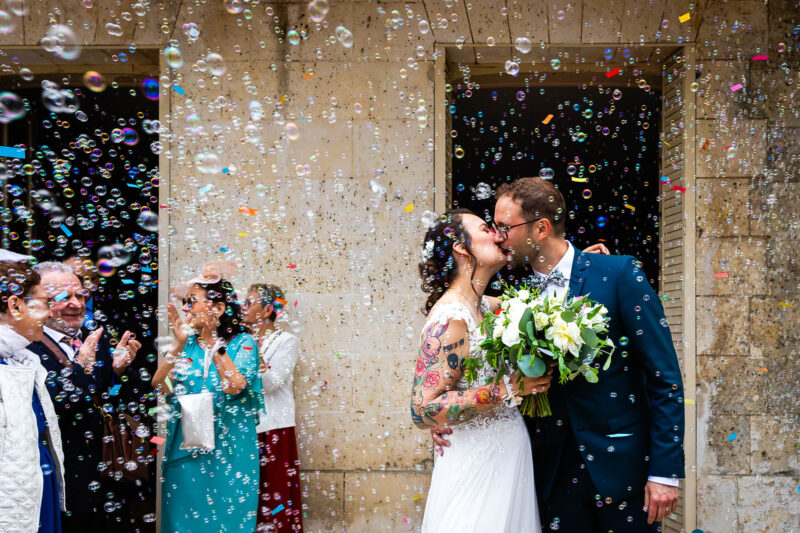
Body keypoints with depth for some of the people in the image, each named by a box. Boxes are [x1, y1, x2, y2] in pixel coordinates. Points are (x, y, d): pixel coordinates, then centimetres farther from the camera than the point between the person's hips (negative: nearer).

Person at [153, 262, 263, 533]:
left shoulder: (242, 343, -5)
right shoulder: (186, 343, 6)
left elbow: (234, 387, -21)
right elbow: (159, 385, -5)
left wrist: (213, 343, -17)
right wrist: (179, 343, -13)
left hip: (228, 448, -3)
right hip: (184, 449, 4)